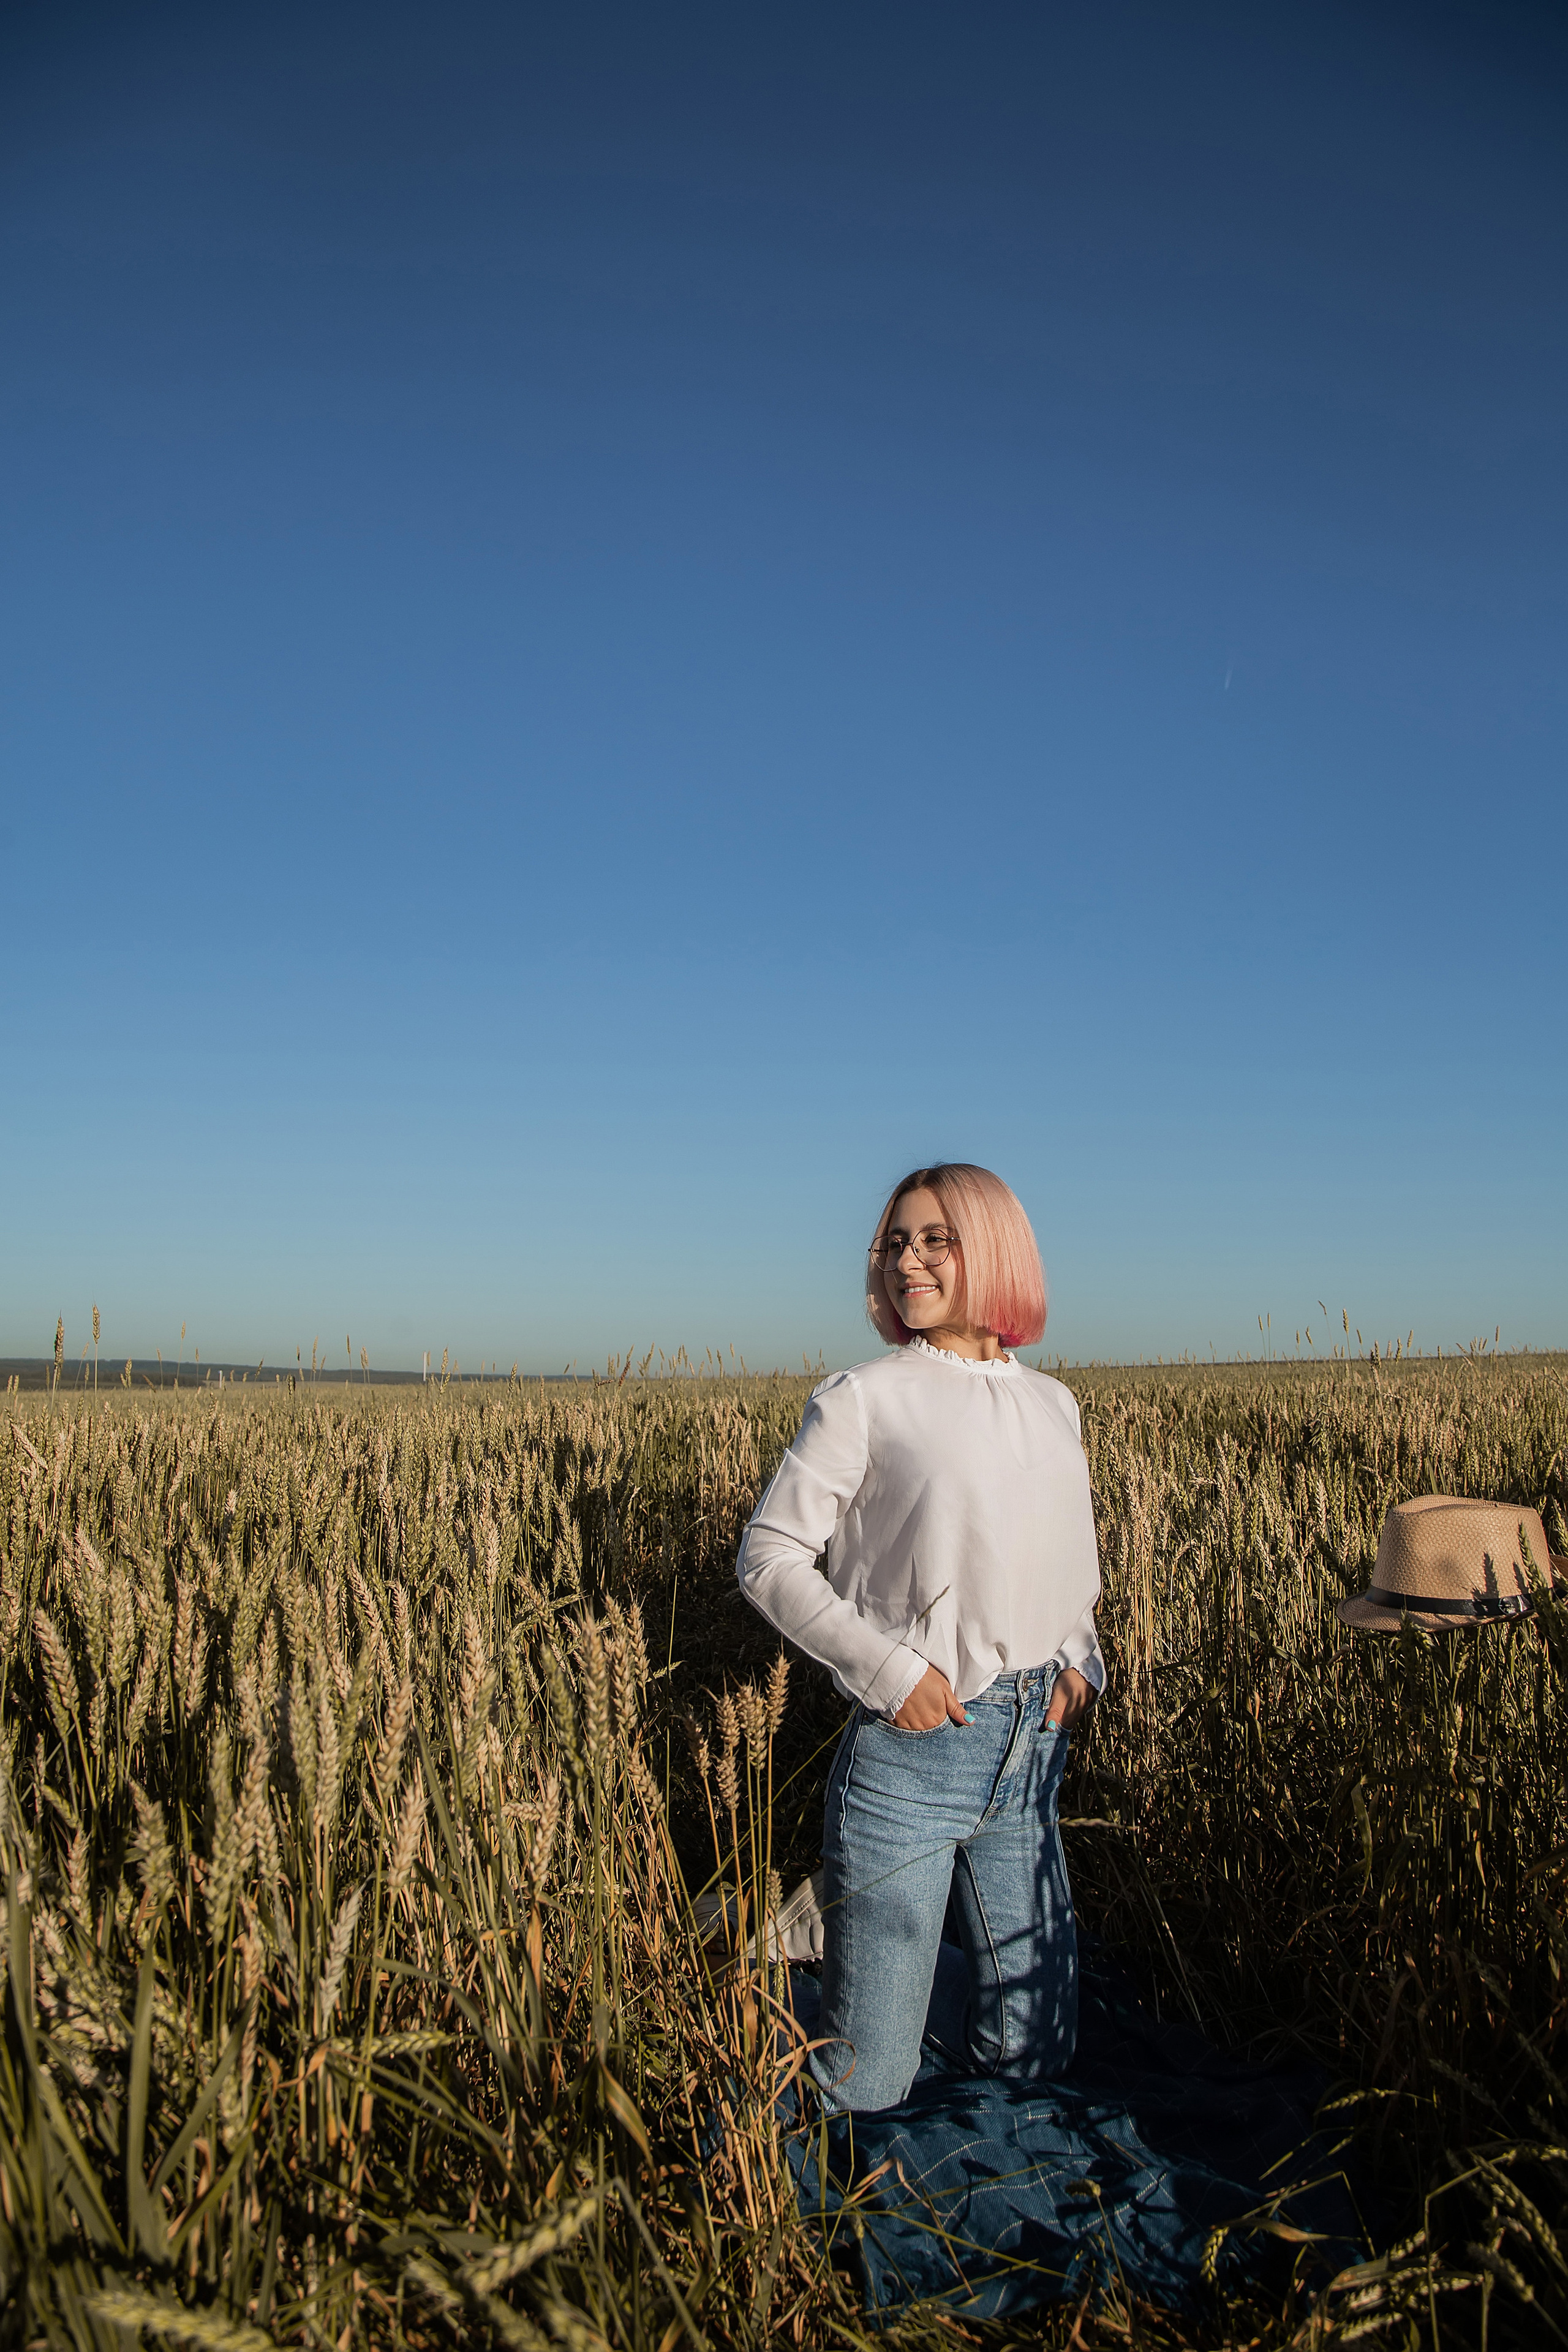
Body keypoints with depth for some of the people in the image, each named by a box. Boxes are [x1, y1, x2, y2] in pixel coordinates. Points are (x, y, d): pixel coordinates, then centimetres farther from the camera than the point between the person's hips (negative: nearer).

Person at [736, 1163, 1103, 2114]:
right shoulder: (864, 1399, -8)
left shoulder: (1054, 1406, 8)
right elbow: (769, 1555, -8)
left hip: (1031, 1755, 5)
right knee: (862, 2091, 5)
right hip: (910, 1750, -5)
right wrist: (885, 1668, -17)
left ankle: (852, 1937, 36)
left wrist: (1082, 1658, 3)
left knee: (1032, 2056, 16)